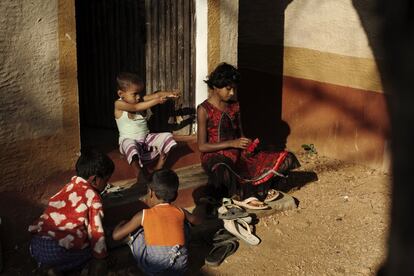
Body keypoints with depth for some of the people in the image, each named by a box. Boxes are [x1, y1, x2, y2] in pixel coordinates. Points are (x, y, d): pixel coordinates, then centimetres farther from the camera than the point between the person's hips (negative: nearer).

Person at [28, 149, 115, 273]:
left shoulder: (68, 187, 20)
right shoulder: (92, 197, -2)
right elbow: (95, 230, 0)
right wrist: (101, 257, 15)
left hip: (35, 245, 7)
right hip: (56, 252, -7)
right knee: (91, 248, 15)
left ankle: (47, 263, 9)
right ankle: (54, 268, 0)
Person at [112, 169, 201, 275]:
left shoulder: (143, 215, 0)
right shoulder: (181, 212, 7)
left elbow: (116, 235, 3)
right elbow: (197, 221, 30)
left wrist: (121, 224, 25)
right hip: (180, 267, 2)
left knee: (135, 231, 18)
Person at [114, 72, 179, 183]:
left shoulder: (141, 100, 1)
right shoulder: (119, 104, -14)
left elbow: (156, 95, -13)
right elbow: (135, 108, -30)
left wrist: (169, 94, -34)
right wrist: (157, 101, -37)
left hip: (146, 138, 6)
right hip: (129, 140, -6)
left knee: (167, 136, -9)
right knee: (130, 146, -40)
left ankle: (158, 168, 2)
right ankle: (144, 171, -20)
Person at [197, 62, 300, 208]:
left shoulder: (234, 106, 10)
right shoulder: (204, 109, -8)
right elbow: (202, 146, -12)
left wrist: (247, 146, -6)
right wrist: (232, 143, -19)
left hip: (238, 155, 7)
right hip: (215, 157, -6)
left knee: (285, 158, -8)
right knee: (223, 173, -45)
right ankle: (259, 191, -18)